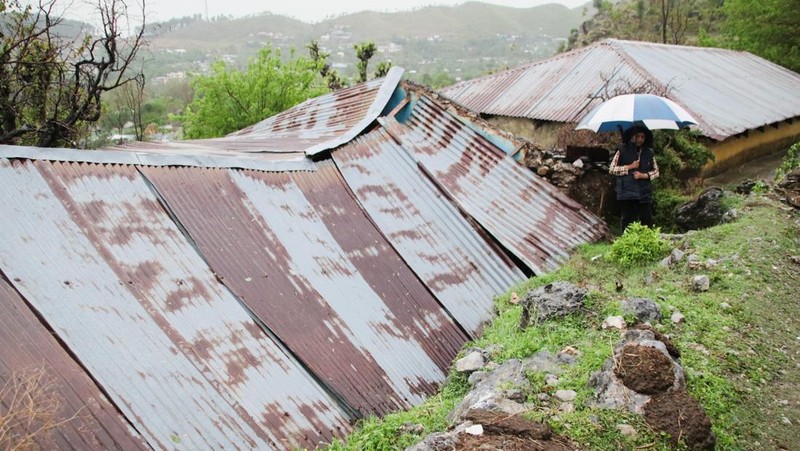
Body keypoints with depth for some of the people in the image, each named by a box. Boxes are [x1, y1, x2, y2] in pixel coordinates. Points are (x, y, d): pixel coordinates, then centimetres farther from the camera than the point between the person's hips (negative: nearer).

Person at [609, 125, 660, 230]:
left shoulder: (649, 153, 9)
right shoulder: (622, 151, 1)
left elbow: (656, 171, 13)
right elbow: (612, 169, 0)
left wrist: (644, 175, -5)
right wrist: (630, 167, -8)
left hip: (645, 193, 2)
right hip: (627, 193, -2)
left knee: (647, 221, -1)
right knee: (628, 221, 2)